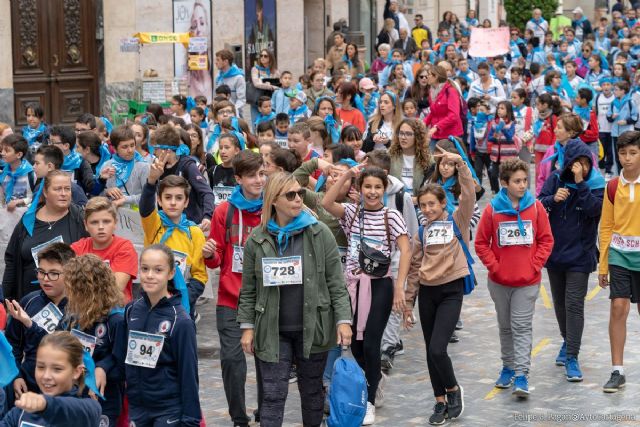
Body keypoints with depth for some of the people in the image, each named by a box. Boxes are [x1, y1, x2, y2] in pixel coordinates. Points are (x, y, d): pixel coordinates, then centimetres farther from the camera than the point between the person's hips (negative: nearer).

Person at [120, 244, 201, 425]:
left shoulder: (180, 321, -13)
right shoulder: (131, 310, 0)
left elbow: (189, 373, -11)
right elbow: (121, 356, 11)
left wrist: (190, 419, -11)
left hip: (169, 410, -4)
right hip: (136, 407, 5)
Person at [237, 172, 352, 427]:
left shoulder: (320, 234, -1)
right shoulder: (257, 239, 1)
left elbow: (336, 283, -2)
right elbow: (249, 288, 5)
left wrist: (343, 320, -9)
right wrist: (247, 326, 1)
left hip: (313, 328, 0)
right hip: (273, 332, 0)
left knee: (311, 389, 13)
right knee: (273, 395, -1)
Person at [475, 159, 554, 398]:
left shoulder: (535, 207, -4)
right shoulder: (493, 209, -6)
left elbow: (546, 240, 2)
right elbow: (481, 243, 0)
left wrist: (535, 265, -6)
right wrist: (494, 266, -7)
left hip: (528, 281, -1)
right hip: (499, 281, 1)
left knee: (522, 327, -5)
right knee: (505, 326, 15)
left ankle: (521, 375, -7)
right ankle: (508, 367, 29)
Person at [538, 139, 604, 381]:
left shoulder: (596, 184, -7)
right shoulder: (556, 180, -1)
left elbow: (594, 209, -22)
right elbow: (537, 205, -4)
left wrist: (580, 183, -27)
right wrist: (553, 199, -24)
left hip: (579, 255, -4)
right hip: (554, 252, 4)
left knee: (574, 304, -10)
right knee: (559, 302, 17)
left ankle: (572, 357, -9)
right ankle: (567, 341, 38)